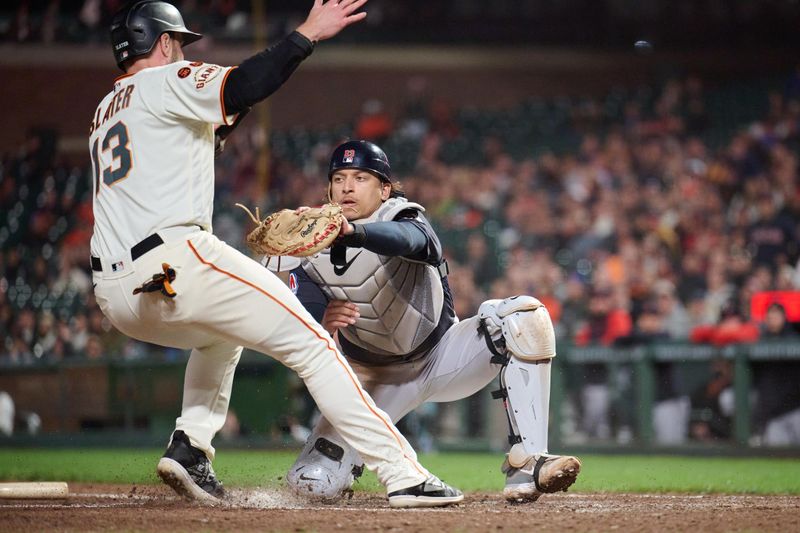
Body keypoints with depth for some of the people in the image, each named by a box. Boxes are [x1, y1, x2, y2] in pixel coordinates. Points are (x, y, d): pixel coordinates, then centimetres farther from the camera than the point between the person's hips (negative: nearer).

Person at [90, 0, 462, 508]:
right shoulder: (169, 81, 4)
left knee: (220, 334, 37)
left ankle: (189, 449, 16)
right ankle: (404, 476, -14)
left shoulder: (105, 114, 27)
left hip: (117, 299, 8)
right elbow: (245, 87, -13)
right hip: (176, 261, -8)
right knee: (310, 343, -5)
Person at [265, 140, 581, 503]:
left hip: (441, 355, -1)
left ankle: (526, 465, -32)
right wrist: (323, 324, -49)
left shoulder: (405, 218, -17)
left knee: (525, 315, -29)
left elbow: (407, 241, -44)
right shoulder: (309, 254, -10)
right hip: (375, 376, 1)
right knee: (312, 484, -17)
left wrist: (348, 231, -65)